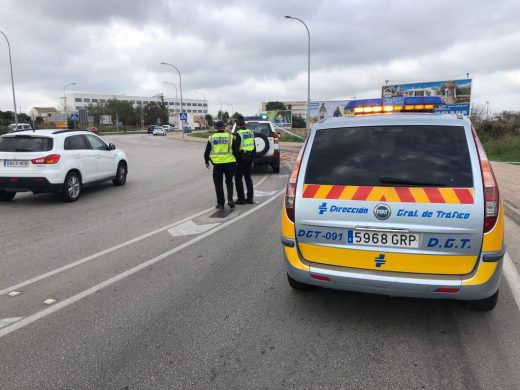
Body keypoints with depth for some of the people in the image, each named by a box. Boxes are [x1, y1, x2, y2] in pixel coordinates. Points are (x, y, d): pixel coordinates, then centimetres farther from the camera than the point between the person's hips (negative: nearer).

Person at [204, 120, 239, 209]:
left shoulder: (211, 138, 3)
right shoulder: (230, 137, 0)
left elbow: (207, 152, 6)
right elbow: (235, 151, -1)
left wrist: (207, 162, 20)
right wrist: (236, 161, 12)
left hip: (217, 164, 0)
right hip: (229, 163, 0)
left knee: (218, 184, 9)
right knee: (229, 182, 17)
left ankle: (220, 203, 11)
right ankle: (230, 200, 1)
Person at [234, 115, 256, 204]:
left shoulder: (238, 134, -13)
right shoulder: (251, 133, 11)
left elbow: (236, 148, -18)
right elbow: (254, 147, 16)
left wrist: (235, 160, -14)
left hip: (241, 158, -7)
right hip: (249, 158, 7)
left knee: (238, 178, 1)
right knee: (248, 178, 13)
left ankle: (241, 199, 1)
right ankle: (250, 198, 14)